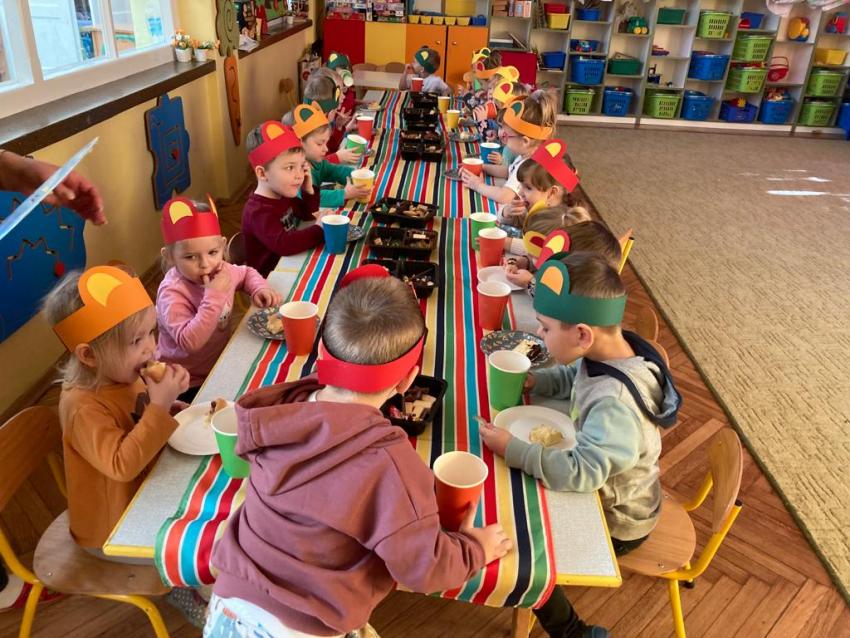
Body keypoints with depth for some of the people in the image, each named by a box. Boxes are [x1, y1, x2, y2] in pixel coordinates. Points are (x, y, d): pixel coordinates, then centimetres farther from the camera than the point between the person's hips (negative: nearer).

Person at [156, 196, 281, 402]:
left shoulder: (222, 271, -5)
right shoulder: (173, 293, -26)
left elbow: (247, 273, 19)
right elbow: (190, 342, -36)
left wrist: (259, 288, -3)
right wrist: (214, 297, -37)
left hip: (220, 368, 7)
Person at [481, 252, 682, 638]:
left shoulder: (615, 403, -41)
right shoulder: (611, 352, -14)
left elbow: (581, 472, -43)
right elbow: (572, 377, 5)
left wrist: (511, 449, -37)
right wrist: (534, 381, -13)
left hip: (615, 522, -8)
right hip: (605, 492, 8)